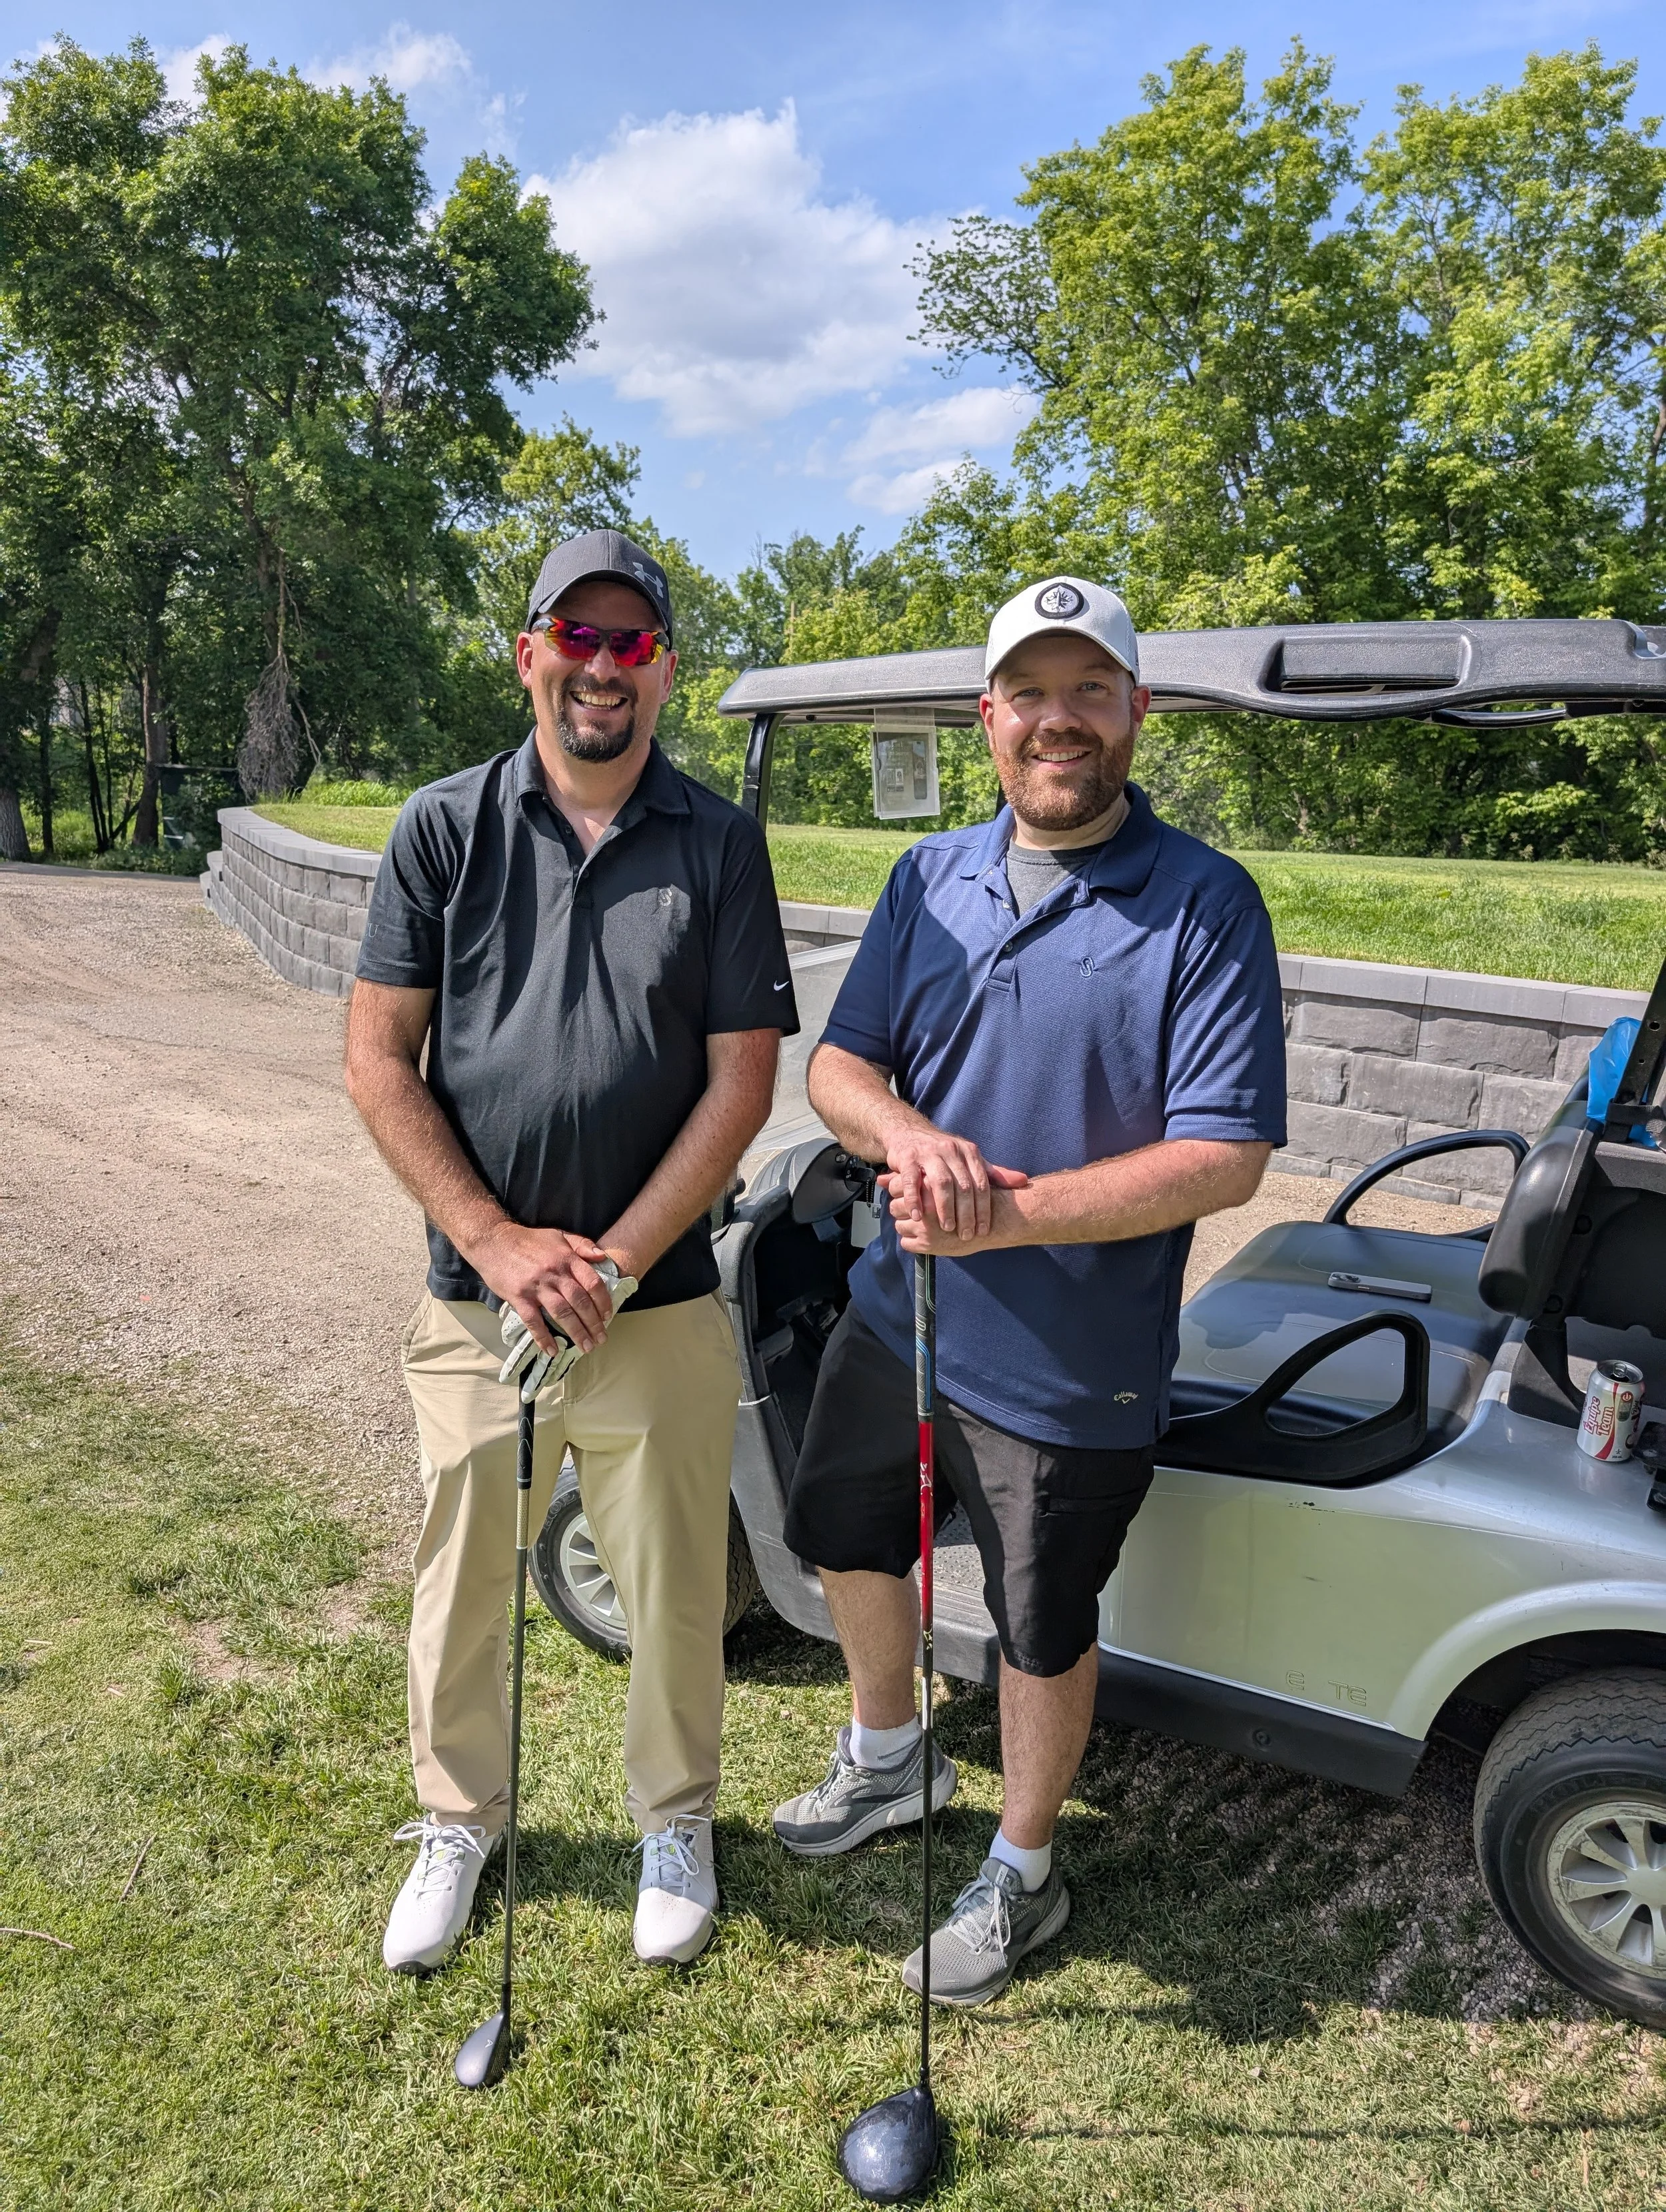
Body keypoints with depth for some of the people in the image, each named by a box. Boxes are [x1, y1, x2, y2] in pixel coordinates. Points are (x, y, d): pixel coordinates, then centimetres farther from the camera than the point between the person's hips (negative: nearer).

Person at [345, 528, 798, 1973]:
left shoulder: (719, 844, -1)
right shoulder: (444, 828, 1)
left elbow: (743, 1080, -4)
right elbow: (378, 1061, -2)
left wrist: (613, 1259, -12)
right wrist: (500, 1242, -12)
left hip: (659, 1301, 0)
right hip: (474, 1295, 1)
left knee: (673, 1583, 12)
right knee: (462, 1579, 15)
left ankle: (677, 1818, 37)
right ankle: (458, 1820, 40)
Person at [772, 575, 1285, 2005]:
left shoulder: (1205, 904, -15)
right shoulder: (930, 877, 2)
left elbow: (1225, 1158, -21)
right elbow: (836, 1065, 2)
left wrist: (1007, 1215, -28)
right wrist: (906, 1134, -21)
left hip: (1068, 1367, -6)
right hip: (896, 1310, 6)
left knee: (1043, 1633, 14)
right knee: (848, 1545, 24)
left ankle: (1022, 1873, 41)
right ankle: (888, 1762, 54)